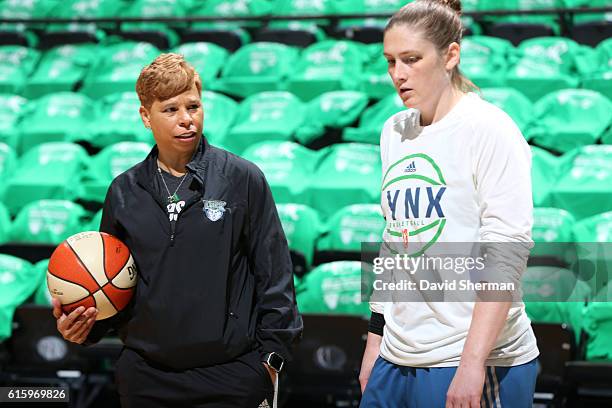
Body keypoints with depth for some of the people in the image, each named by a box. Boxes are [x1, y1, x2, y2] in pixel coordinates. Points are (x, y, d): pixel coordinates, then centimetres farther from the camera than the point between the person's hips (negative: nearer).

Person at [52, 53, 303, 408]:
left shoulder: (244, 178, -2)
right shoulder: (124, 192, 8)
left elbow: (275, 273, -1)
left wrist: (271, 356, -4)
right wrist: (85, 327, -3)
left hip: (232, 376, -3)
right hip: (145, 377, 3)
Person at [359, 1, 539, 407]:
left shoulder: (489, 128, -9)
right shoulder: (394, 131, 11)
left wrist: (473, 363, -20)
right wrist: (376, 337, 14)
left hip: (477, 362, -6)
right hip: (398, 356, 6)